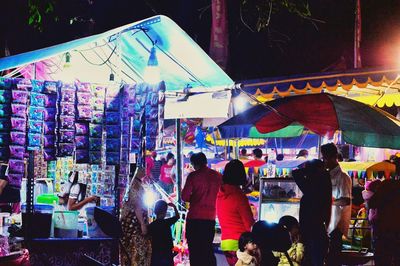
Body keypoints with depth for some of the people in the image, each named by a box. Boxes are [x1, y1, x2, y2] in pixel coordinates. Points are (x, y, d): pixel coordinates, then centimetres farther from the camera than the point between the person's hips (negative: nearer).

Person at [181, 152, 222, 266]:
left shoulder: (193, 176, -7)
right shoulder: (218, 176, 2)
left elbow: (185, 196, -9)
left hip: (194, 218, -3)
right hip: (210, 218, 3)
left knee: (194, 250, 4)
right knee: (208, 249, 12)